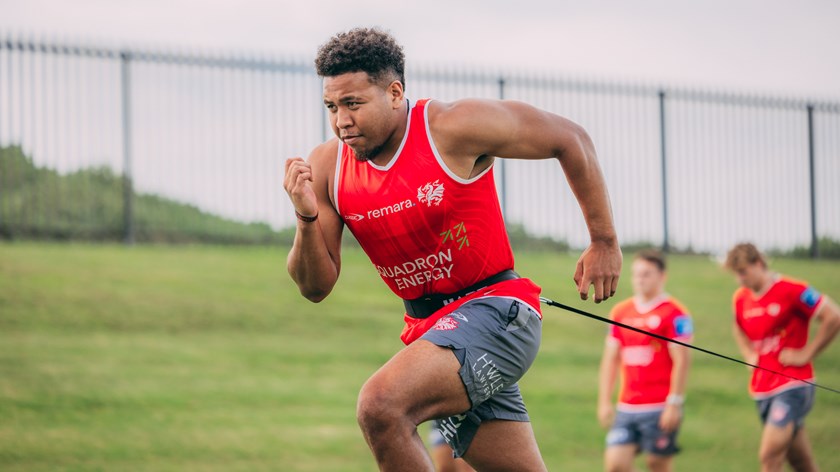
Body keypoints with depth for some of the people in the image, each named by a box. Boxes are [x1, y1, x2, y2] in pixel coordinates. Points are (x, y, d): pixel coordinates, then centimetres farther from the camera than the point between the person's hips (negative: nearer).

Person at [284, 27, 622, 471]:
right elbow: (315, 287, 3)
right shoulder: (327, 167, 1)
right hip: (427, 328, 6)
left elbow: (570, 139, -3)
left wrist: (604, 243, 2)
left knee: (381, 405, -29)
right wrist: (307, 219, -17)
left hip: (496, 311, -6)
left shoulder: (454, 127, -14)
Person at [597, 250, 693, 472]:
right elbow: (610, 359, 15)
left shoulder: (674, 313, -6)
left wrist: (674, 404, -14)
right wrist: (604, 402, 9)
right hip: (627, 409, 5)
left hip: (660, 409, -5)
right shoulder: (620, 312, 12)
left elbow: (681, 361, -10)